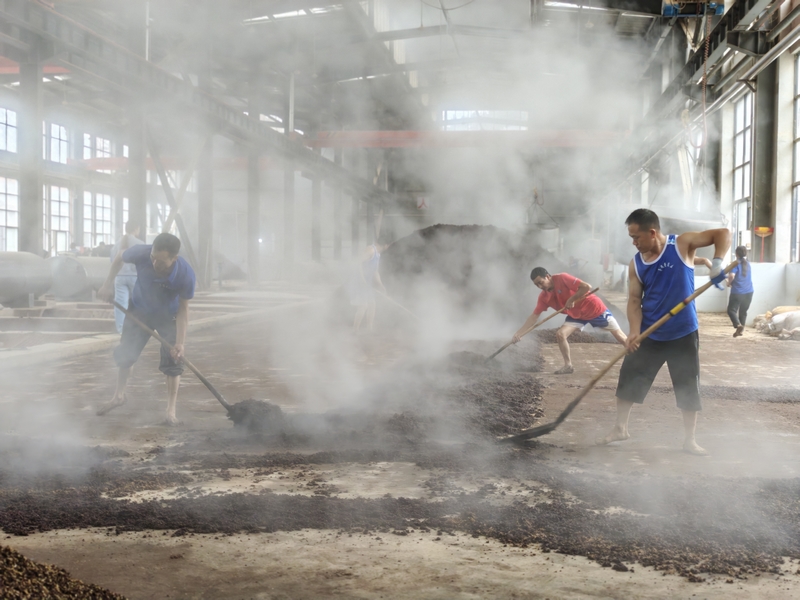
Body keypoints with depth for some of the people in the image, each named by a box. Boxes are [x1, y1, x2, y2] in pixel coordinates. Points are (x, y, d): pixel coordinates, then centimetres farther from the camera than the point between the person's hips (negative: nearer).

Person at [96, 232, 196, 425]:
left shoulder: (185, 274, -36)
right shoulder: (141, 253, -33)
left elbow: (183, 308, -24)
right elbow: (119, 258, -7)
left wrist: (180, 342, -29)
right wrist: (108, 284, -10)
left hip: (168, 316, -2)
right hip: (139, 310, 2)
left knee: (173, 360, -8)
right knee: (125, 354, 9)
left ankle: (171, 411, 5)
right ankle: (119, 395, 35)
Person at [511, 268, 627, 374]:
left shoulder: (562, 278, -27)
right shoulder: (544, 297, -8)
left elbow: (587, 287, -31)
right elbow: (534, 316, -6)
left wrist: (572, 300, -27)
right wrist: (518, 333, -14)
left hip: (594, 308, -5)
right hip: (576, 315, 5)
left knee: (618, 334, 2)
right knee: (560, 334, -13)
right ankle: (568, 366, 0)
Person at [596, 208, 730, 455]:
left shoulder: (682, 244, -11)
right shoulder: (636, 264, -2)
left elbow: (723, 234, -10)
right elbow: (634, 300, -4)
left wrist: (717, 263, -27)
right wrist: (635, 331, -21)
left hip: (683, 334, -3)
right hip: (649, 335, 3)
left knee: (689, 388, 5)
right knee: (628, 379, 5)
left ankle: (689, 439, 20)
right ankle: (620, 429, 22)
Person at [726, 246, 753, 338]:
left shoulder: (736, 264, -10)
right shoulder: (748, 264, 11)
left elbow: (731, 275, -25)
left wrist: (729, 283, -7)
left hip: (737, 292, -6)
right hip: (749, 292, 6)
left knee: (731, 310, -1)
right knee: (743, 311, 15)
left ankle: (738, 325, -23)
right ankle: (741, 330, 15)